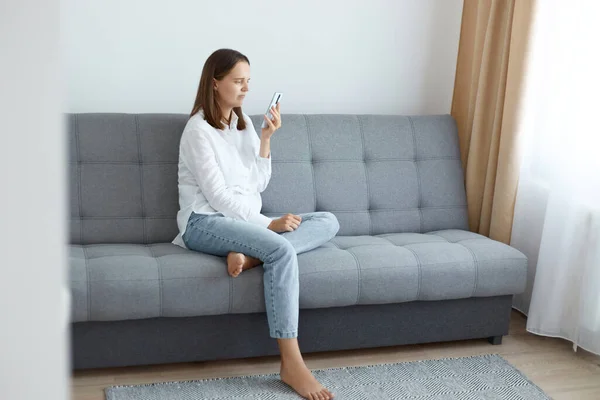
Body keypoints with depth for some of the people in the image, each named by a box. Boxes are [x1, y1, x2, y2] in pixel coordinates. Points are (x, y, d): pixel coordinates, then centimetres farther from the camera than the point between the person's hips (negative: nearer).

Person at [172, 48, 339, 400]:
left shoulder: (244, 122, 14)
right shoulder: (199, 130, -8)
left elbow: (258, 185, 10)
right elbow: (218, 197, -14)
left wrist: (266, 139, -2)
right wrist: (269, 223, -17)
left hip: (245, 220, 8)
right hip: (205, 223, -8)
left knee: (329, 222, -10)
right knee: (281, 250, -35)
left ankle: (248, 255, -30)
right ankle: (292, 363, -36)